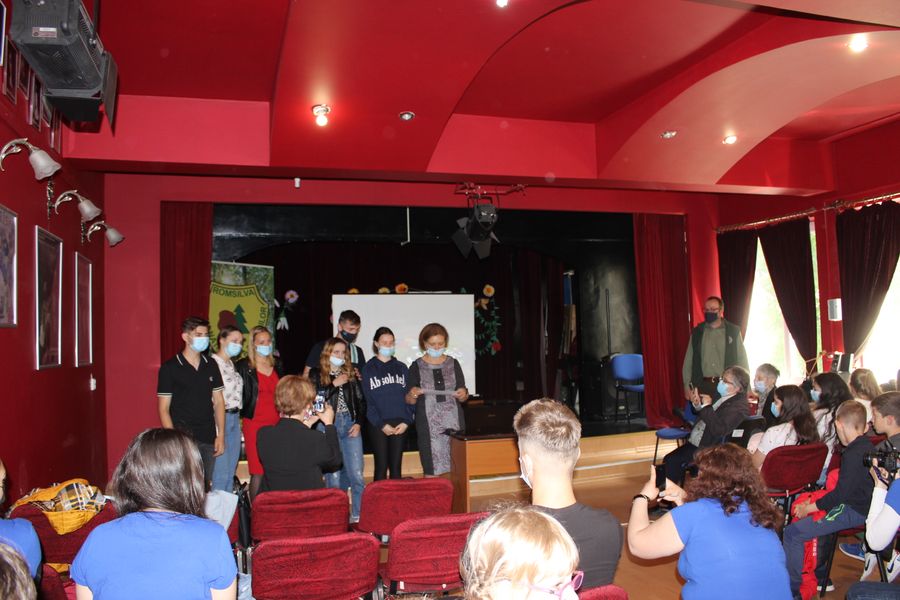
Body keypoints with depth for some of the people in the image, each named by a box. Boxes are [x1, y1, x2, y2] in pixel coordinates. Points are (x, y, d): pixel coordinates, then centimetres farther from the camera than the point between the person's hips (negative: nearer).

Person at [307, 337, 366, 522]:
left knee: (356, 474, -2)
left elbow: (361, 400, 14)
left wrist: (359, 423, 2)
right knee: (333, 476, -1)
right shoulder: (317, 374, 5)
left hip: (350, 425, 2)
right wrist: (334, 384, -11)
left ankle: (358, 515, 6)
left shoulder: (351, 373, 13)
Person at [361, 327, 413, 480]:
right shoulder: (369, 368, 3)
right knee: (381, 467, 0)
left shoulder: (401, 368, 12)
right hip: (378, 424, -2)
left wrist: (406, 421, -6)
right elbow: (368, 400, -3)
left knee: (396, 467, 6)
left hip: (400, 424, 2)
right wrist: (381, 424, -11)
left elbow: (408, 396, 7)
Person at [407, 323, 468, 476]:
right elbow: (409, 401, 3)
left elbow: (463, 397, 11)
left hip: (454, 422, 2)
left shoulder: (453, 364, 8)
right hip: (429, 425, -2)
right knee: (431, 472, -4)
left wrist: (463, 395, -11)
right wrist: (413, 395, -19)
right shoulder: (417, 367, 3)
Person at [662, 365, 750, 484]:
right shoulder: (720, 396, 9)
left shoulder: (739, 407, -18)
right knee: (668, 460, 3)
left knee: (672, 461, -17)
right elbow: (702, 416, 21)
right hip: (694, 441, 9)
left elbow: (719, 430, -30)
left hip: (707, 448, -9)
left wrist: (707, 406, -26)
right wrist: (697, 405, -1)